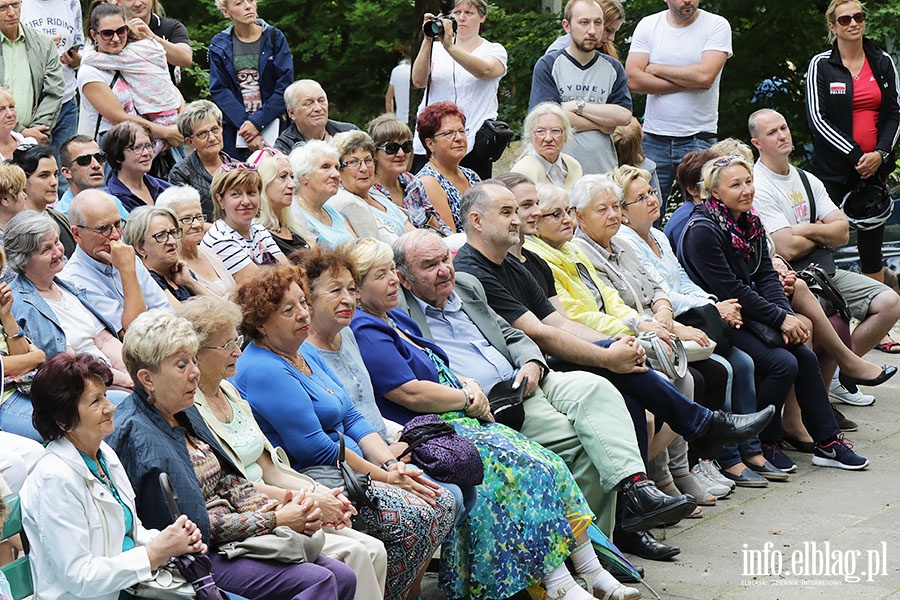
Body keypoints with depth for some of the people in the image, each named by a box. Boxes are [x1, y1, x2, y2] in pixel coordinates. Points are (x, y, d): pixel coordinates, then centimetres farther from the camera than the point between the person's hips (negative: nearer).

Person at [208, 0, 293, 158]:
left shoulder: (275, 38, 2)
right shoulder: (219, 45, 5)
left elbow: (284, 87, -4)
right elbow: (219, 91, -2)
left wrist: (257, 122, -13)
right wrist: (245, 124, -15)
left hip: (271, 126, -1)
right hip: (232, 130, 1)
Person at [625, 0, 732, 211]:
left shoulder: (717, 25, 0)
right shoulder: (648, 25, 6)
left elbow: (705, 75, -14)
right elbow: (633, 79, -5)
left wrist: (655, 69, -4)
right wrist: (688, 82, -10)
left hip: (699, 138, -2)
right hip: (655, 139, 2)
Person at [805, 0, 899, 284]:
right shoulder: (821, 64, -1)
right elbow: (817, 118, -7)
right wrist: (856, 155, -13)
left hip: (875, 168, 3)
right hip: (832, 169, -3)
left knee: (872, 249, 6)